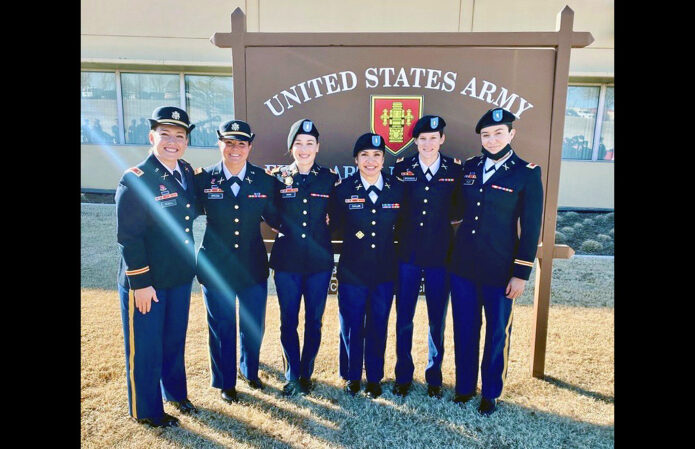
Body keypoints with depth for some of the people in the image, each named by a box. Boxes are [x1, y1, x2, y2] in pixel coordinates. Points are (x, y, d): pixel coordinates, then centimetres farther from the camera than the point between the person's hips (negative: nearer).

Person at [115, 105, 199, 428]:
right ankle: (145, 411, 30)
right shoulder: (135, 180, -17)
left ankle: (175, 392, 43)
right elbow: (127, 236, -18)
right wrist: (140, 282, -18)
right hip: (145, 281, -6)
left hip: (181, 277, 6)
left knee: (175, 340, 21)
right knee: (145, 348, 10)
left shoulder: (188, 173, 3)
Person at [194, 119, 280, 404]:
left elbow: (273, 218, 3)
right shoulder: (203, 179, -7)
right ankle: (225, 382, 37)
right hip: (215, 267, -1)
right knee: (221, 328, 13)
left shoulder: (264, 180, -3)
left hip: (253, 266, 2)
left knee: (254, 326, 17)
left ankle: (249, 370, 46)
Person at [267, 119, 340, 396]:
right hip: (287, 261, 0)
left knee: (314, 321, 10)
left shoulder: (329, 179, 2)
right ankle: (291, 376, 25)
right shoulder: (278, 177, 1)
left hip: (319, 261, 1)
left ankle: (306, 374, 28)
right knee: (288, 321, 7)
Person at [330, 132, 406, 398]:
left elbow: (402, 225, 7)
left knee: (378, 326, 13)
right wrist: (353, 235, -7)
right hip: (352, 271, -1)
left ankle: (374, 377, 33)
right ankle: (352, 376, 33)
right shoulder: (344, 190, -5)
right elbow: (335, 226, 3)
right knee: (351, 326, 10)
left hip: (385, 272, 1)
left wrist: (388, 239, -1)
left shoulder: (398, 189, -2)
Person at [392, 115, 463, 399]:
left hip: (440, 256, 0)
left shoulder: (455, 169, -1)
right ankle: (403, 375, 28)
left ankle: (434, 375, 30)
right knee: (404, 318, 9)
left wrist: (444, 219, -8)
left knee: (437, 320, 11)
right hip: (408, 254, 0)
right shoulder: (402, 168, 0)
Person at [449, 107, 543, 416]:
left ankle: (491, 393, 32)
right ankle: (464, 386, 34)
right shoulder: (469, 168, 6)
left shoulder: (527, 174, -6)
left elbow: (531, 228, -7)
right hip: (463, 266, 4)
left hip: (500, 271, -3)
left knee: (497, 333, 12)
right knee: (464, 330, 14)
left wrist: (521, 274, -9)